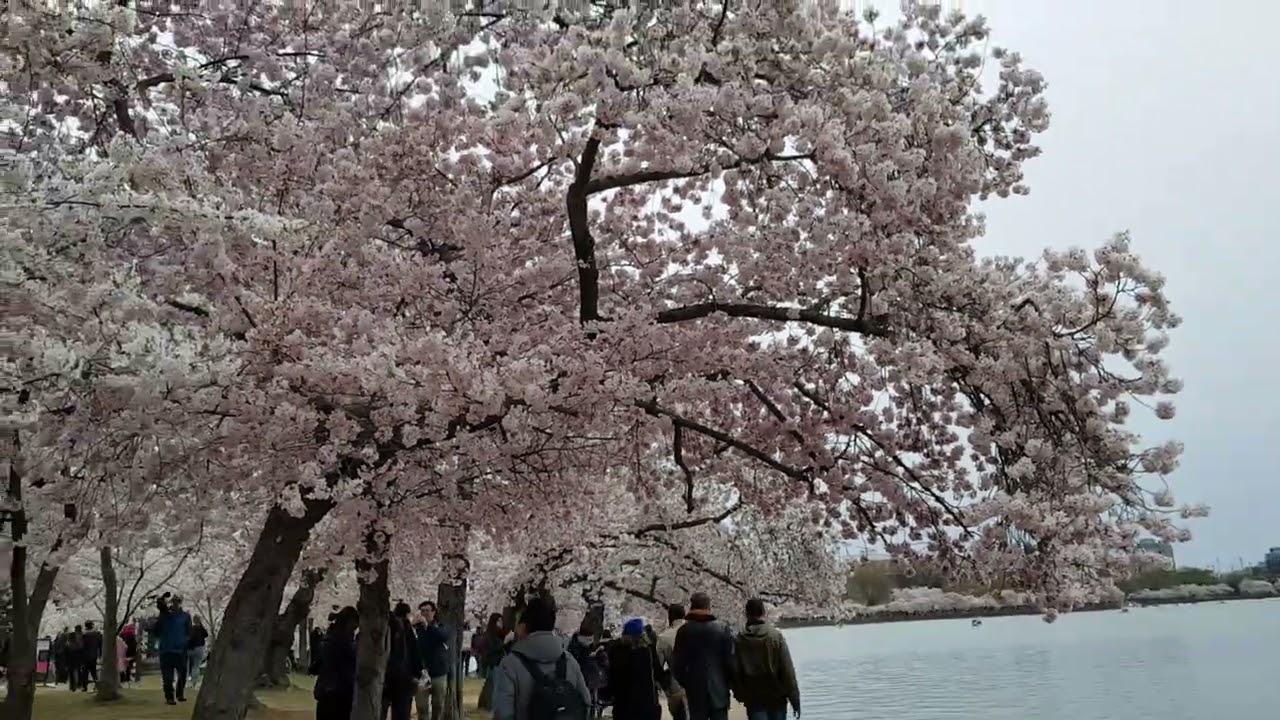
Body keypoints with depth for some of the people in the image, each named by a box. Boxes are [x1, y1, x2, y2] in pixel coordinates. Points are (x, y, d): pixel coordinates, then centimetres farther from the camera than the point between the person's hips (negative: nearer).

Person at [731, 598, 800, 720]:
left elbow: (736, 672, 1)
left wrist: (740, 694, 16)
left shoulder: (739, 640, -6)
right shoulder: (776, 636, -10)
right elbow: (787, 670, -9)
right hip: (776, 696, 0)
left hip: (753, 699, 0)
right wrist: (794, 698, -4)